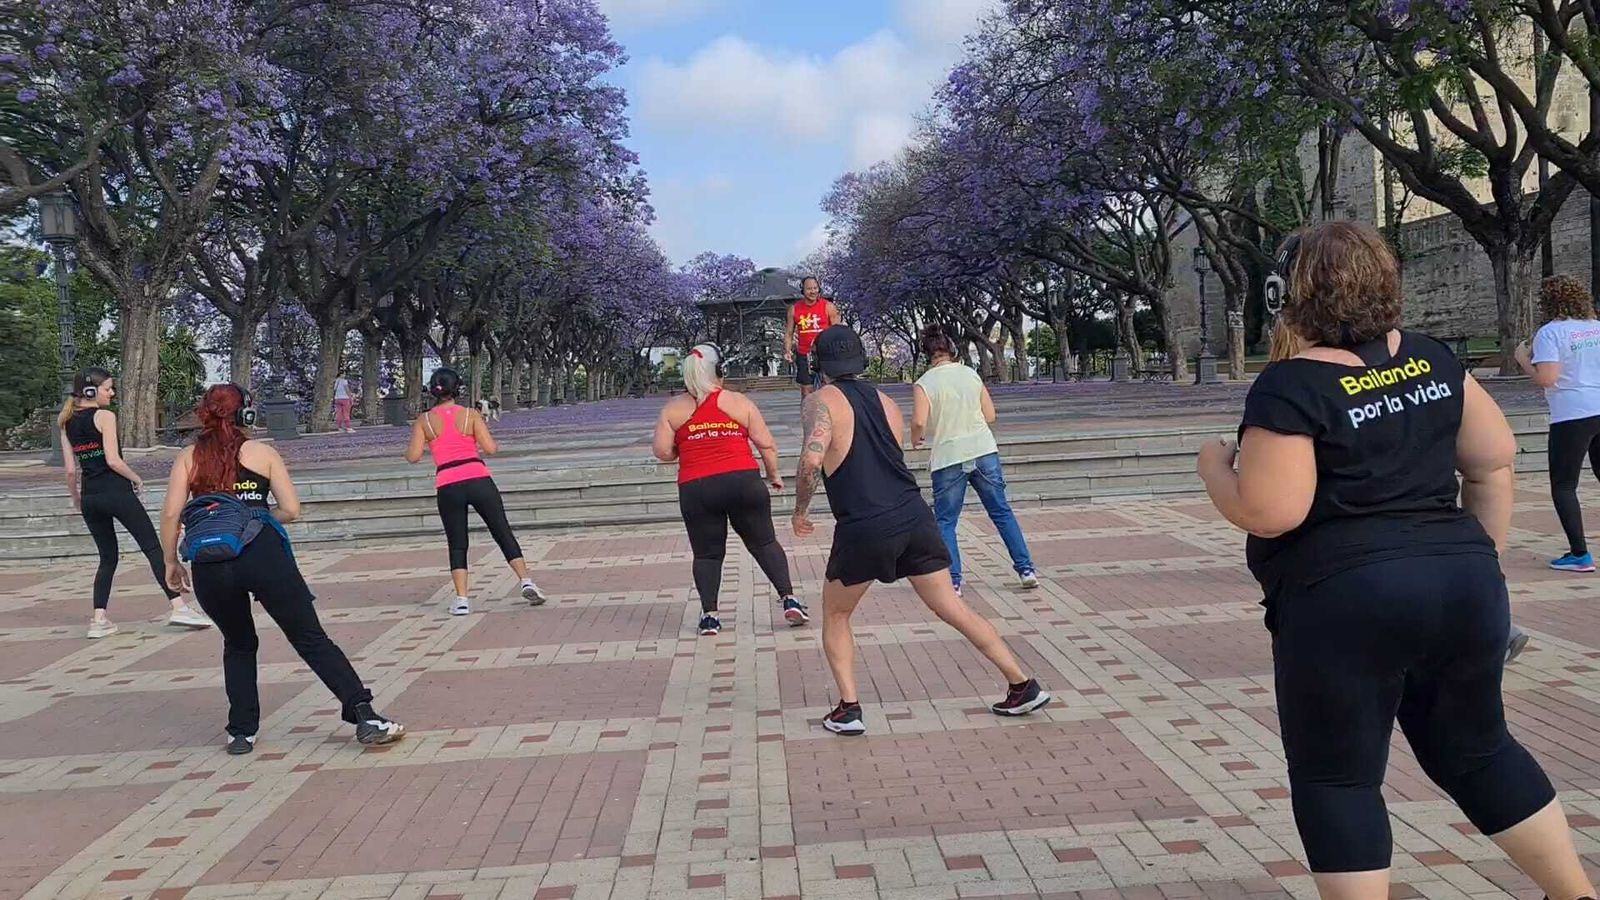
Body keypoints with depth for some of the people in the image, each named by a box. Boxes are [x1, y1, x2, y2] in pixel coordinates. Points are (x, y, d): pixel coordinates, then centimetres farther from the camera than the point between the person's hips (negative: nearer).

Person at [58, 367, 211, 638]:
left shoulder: (67, 424, 12)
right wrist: (137, 479, 0)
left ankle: (98, 620, 6)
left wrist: (76, 499, 21)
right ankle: (178, 606, -9)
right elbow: (113, 460, -14)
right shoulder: (104, 416, -7)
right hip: (115, 491, -7)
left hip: (89, 497, 7)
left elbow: (70, 469, 10)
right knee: (153, 548, -3)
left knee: (108, 557, 15)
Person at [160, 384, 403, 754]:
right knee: (312, 640, 2)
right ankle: (366, 717, -6)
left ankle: (242, 732, 22)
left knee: (238, 645, 26)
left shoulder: (187, 458, 16)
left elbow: (171, 513, 5)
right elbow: (291, 510, 7)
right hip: (262, 552, -2)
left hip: (209, 565, 2)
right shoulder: (262, 453, 13)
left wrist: (171, 562, 16)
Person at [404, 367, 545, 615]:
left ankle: (461, 599, 3)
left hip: (448, 487, 1)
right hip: (478, 480, -1)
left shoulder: (424, 421, 6)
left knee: (457, 545, 12)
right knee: (503, 533, 9)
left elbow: (413, 457, 0)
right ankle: (526, 581, 0)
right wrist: (495, 446, 17)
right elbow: (490, 448, -5)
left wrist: (417, 447, 21)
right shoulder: (471, 414, 3)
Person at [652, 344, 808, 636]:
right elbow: (767, 444, 5)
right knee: (764, 543, 13)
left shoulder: (673, 408, 8)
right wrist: (773, 474, 19)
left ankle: (709, 615, 7)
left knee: (707, 553, 13)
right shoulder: (740, 402, 7)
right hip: (744, 481, 0)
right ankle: (789, 600, 8)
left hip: (696, 490, 0)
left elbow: (661, 451, 2)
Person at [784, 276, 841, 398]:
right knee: (806, 391, 6)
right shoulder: (794, 309, 4)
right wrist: (787, 351, -5)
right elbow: (788, 333, 11)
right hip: (804, 356, 2)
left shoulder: (828, 307, -3)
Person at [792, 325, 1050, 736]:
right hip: (914, 516, 5)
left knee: (835, 616, 17)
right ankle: (1023, 686, 13)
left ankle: (848, 709, 10)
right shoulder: (886, 402, 17)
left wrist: (800, 510, -5)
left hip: (863, 530, -5)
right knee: (954, 609, 12)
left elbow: (812, 458, -18)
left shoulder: (821, 401, -2)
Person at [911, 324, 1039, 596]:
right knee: (1002, 512, 15)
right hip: (984, 451, 3)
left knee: (945, 522, 9)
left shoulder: (924, 384, -7)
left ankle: (953, 581, 3)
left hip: (948, 458, -3)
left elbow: (919, 423, -19)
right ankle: (1026, 569, 15)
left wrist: (915, 440, 2)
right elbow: (990, 415, 7)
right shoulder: (971, 374, 5)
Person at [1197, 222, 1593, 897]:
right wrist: (1482, 557, 22)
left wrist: (1215, 467, 1)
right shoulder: (1429, 359, 8)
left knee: (1335, 780, 8)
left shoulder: (1290, 388, -13)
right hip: (1463, 582, 7)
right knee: (1476, 750, 25)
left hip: (1345, 604, -7)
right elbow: (1495, 458, 13)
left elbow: (1269, 513, -17)